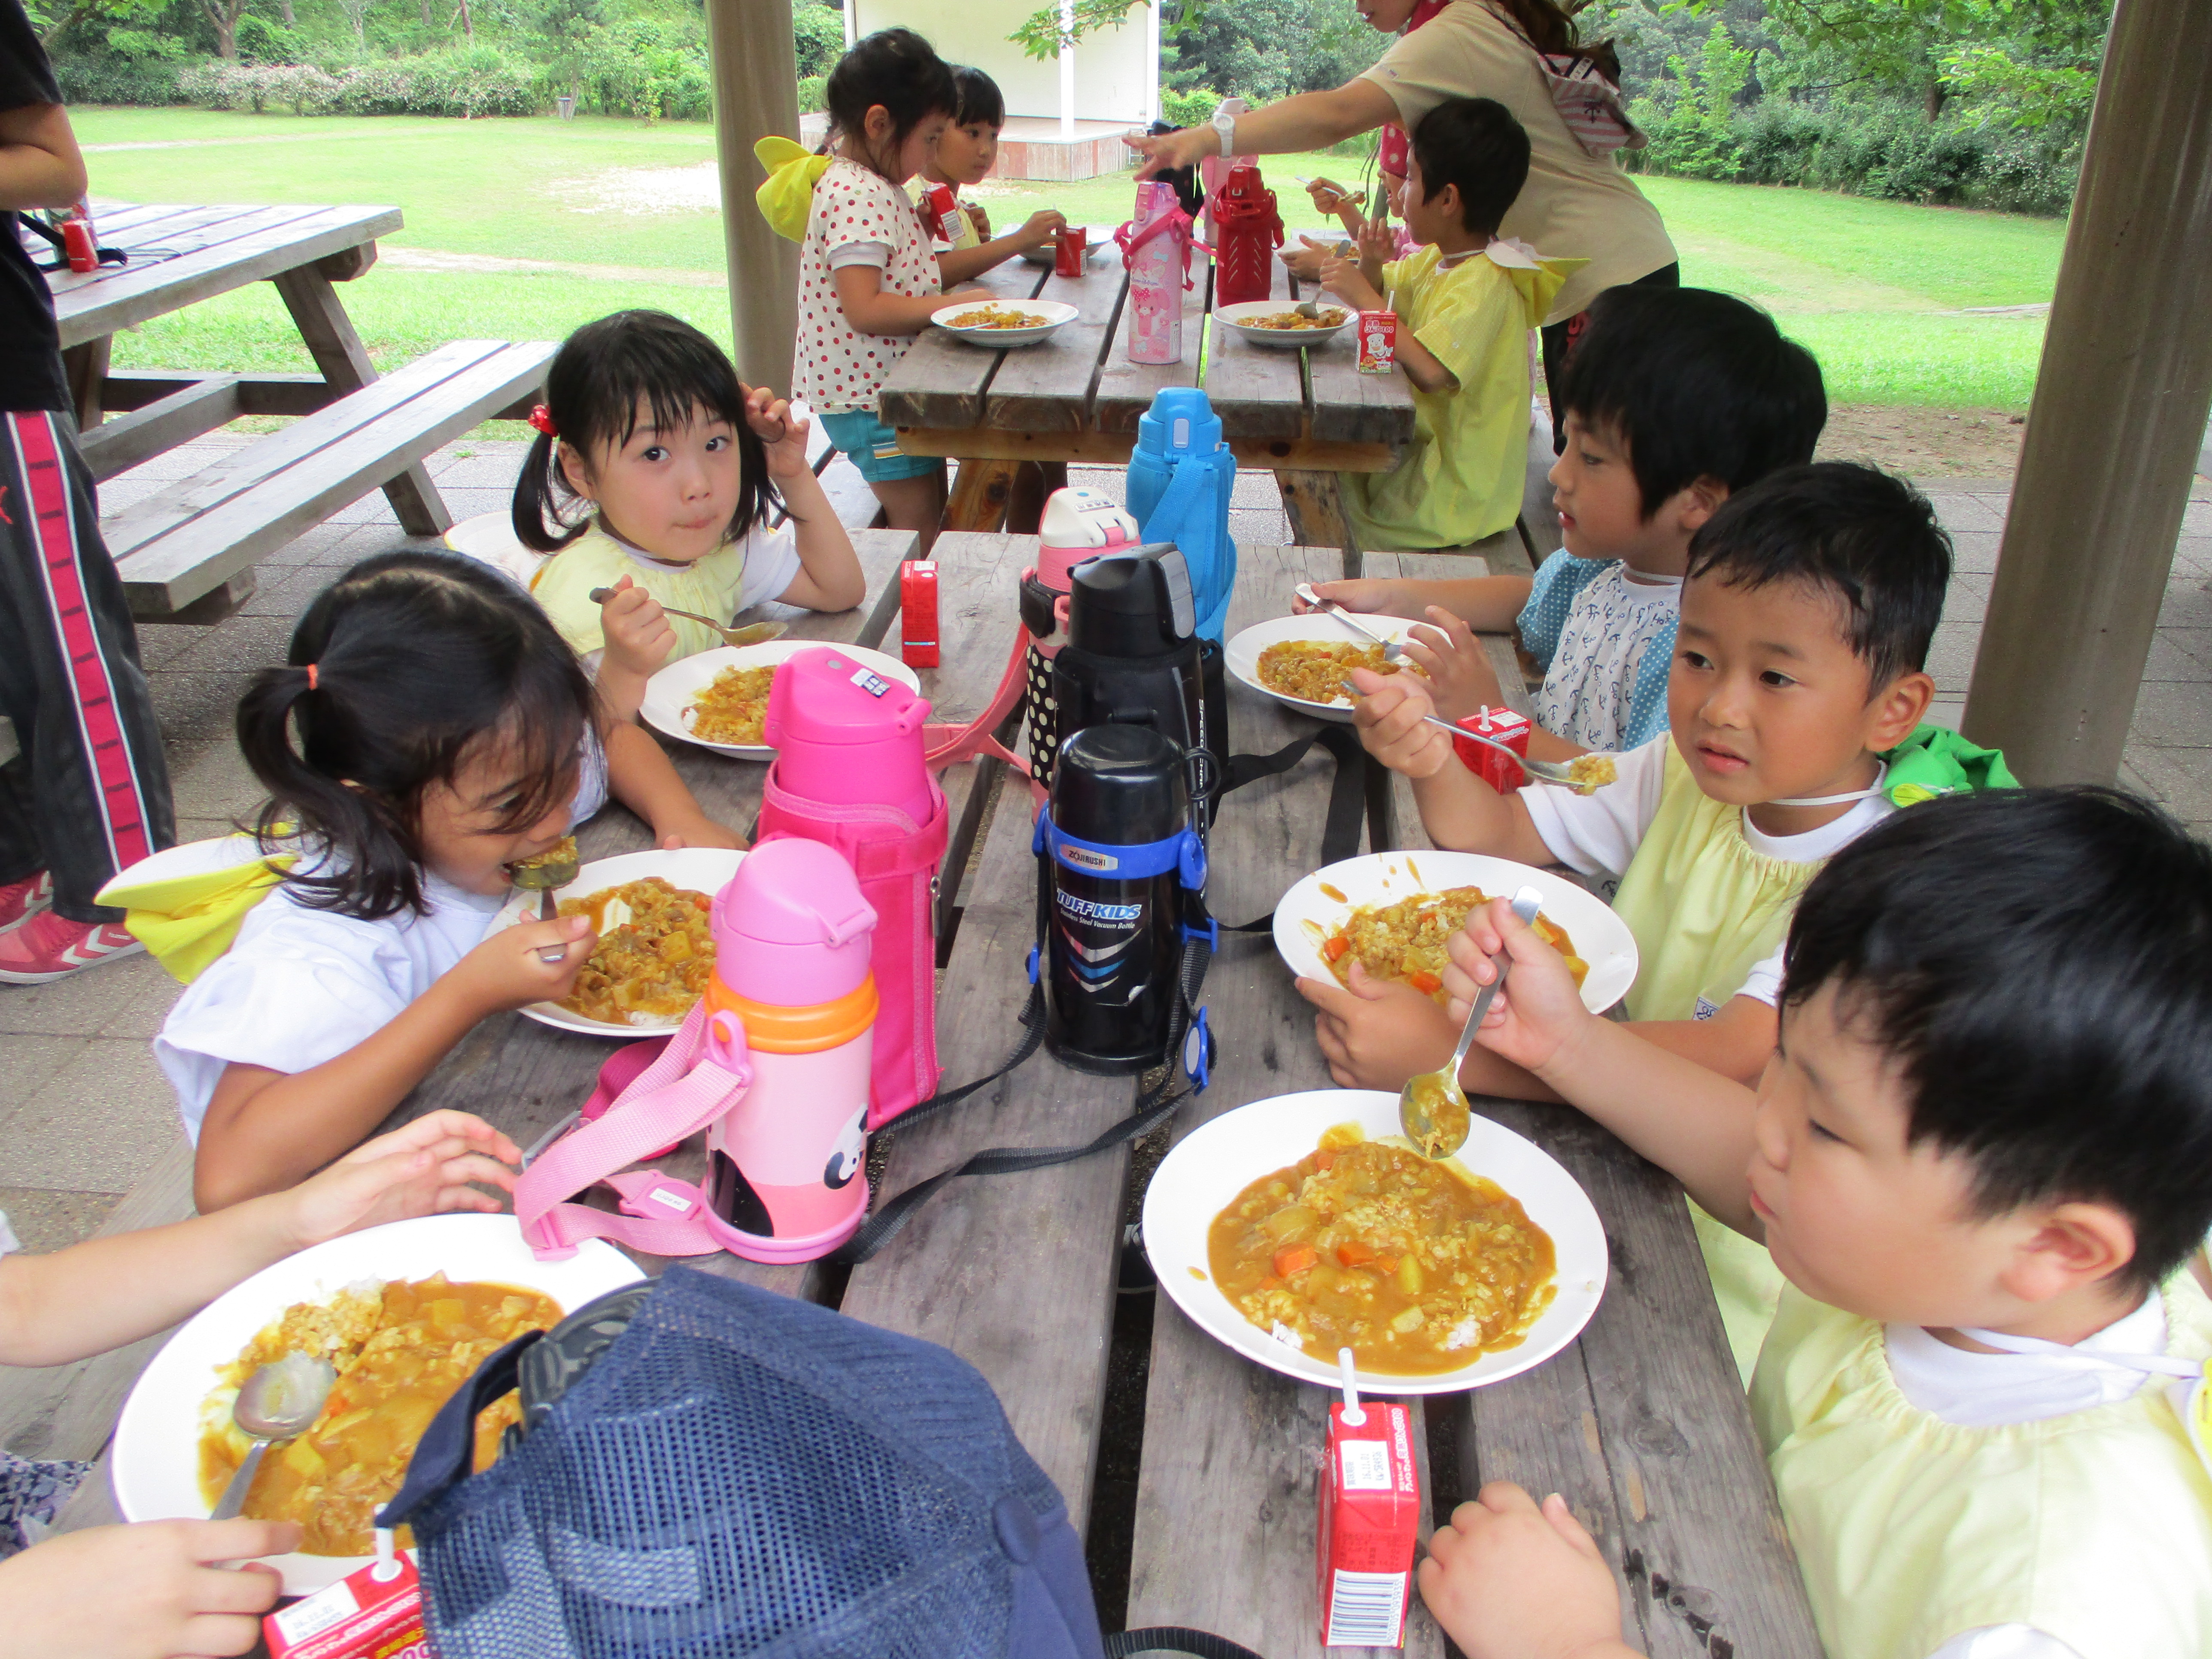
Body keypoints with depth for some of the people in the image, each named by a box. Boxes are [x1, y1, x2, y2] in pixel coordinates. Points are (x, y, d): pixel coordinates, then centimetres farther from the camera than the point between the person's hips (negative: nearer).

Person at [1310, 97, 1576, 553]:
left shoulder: (1485, 284, -23)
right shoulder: (1436, 259, 8)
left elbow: (1431, 372, -36)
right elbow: (1379, 291, 25)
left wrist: (1364, 296, -28)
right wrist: (1371, 262, 0)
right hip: (1421, 445, 9)